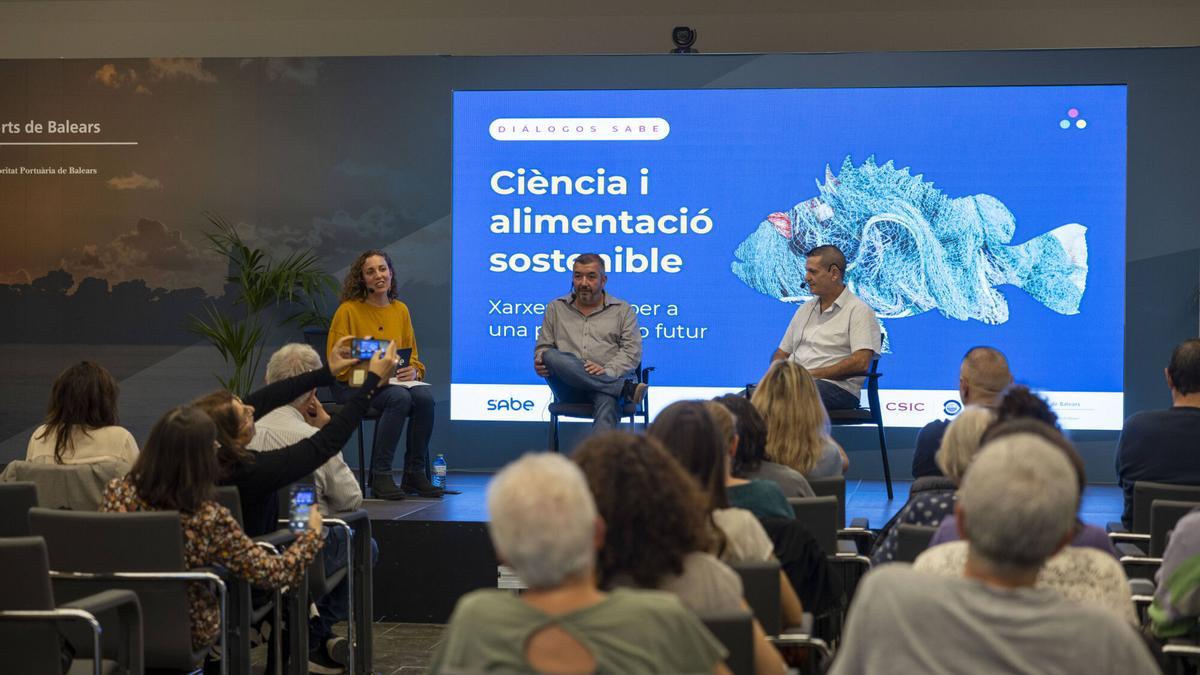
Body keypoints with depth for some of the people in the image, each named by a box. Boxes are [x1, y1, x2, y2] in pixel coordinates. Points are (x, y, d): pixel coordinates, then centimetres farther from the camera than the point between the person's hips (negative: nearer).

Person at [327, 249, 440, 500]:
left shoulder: (401, 310, 12)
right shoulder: (348, 310, -4)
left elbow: (413, 357, 16)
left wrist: (413, 371, -8)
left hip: (395, 381, 5)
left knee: (425, 397, -28)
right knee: (400, 398, -35)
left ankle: (415, 474, -16)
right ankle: (380, 477, -28)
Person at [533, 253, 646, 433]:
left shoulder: (623, 310, 16)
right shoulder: (555, 308, 22)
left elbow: (632, 351, 5)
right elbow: (543, 346, 19)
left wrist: (607, 371, -16)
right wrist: (540, 363, -7)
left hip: (609, 379, -2)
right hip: (569, 389, 2)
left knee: (608, 402, -39)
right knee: (551, 356, -32)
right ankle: (626, 388, -34)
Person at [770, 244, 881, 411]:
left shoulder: (858, 310, 0)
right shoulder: (805, 309, 24)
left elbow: (861, 363, -12)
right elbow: (781, 353, 27)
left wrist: (813, 374, -15)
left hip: (836, 386, -7)